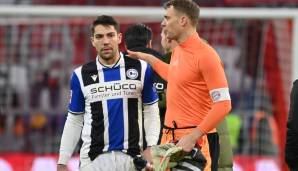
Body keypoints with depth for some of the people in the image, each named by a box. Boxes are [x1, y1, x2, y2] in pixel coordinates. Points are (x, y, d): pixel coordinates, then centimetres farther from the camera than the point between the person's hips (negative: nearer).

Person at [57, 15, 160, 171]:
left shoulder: (141, 69, 1)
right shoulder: (81, 75, 4)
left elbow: (150, 111, 7)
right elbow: (74, 121, 9)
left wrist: (151, 147, -7)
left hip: (131, 157, 0)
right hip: (94, 158, 0)